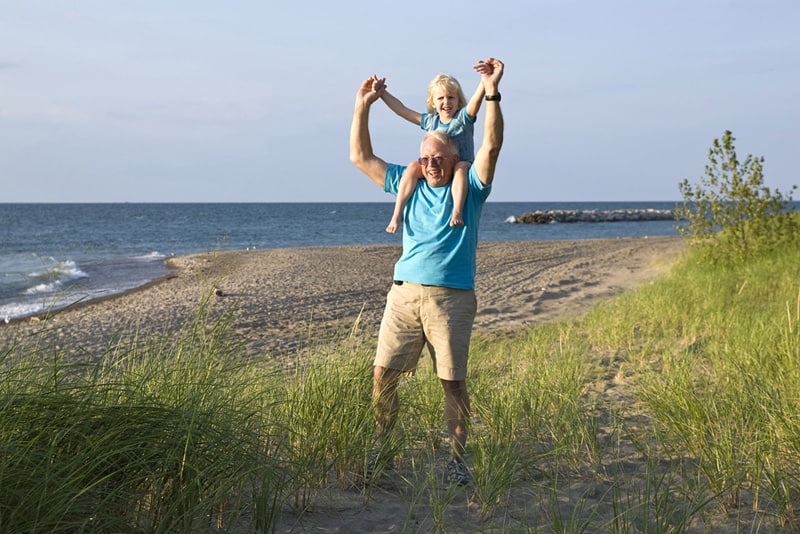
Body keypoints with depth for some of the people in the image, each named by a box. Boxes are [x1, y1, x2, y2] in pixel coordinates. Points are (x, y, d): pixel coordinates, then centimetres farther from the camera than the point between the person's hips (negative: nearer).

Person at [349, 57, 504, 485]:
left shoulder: (469, 189, 7)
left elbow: (491, 146, -7)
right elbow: (361, 157, 19)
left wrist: (492, 94, -16)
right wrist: (363, 107, 14)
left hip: (452, 298, -3)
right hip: (404, 294, 3)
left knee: (453, 382, -2)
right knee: (382, 376, -1)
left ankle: (457, 458, 7)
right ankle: (380, 449, 11)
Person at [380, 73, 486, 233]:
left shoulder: (464, 117, 2)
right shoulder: (430, 121, 15)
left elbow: (476, 100, -18)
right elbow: (402, 110, 20)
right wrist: (381, 92, 18)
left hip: (461, 165, -3)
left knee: (460, 169, -39)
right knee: (413, 166, -26)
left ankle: (458, 212, -56)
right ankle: (396, 214, -35)